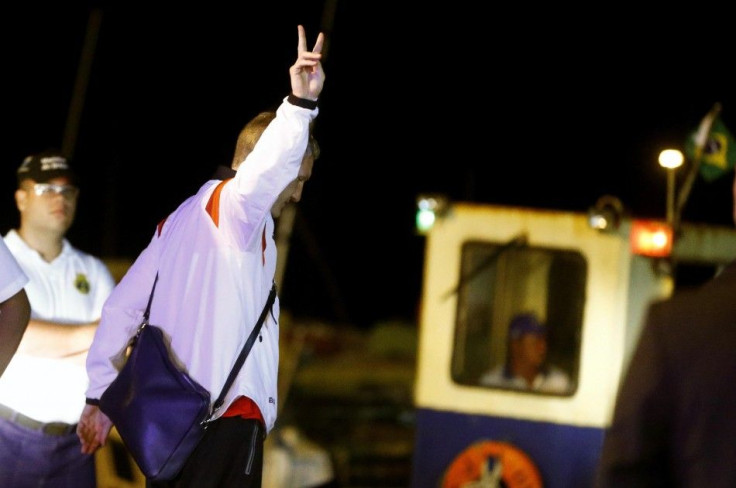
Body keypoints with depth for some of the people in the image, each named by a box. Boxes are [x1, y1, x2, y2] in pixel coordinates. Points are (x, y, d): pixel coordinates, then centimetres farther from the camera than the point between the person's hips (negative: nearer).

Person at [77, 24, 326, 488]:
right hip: (226, 415, -8)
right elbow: (267, 165, -28)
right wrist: (300, 102, -43)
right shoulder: (235, 208, -4)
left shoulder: (177, 219, 20)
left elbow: (122, 306, 15)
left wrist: (99, 397, 15)